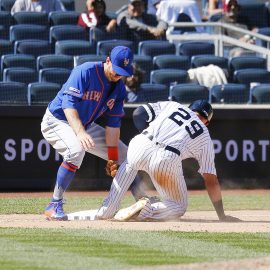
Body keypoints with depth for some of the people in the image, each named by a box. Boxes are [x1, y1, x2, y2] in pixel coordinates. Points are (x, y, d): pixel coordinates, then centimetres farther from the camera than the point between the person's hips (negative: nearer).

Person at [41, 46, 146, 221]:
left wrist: (113, 158, -10)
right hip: (57, 121, -7)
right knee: (76, 149, -37)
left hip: (86, 126, 8)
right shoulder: (85, 72, -25)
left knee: (125, 154, 5)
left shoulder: (119, 88, -4)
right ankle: (55, 206, -30)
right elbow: (68, 103, -34)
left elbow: (113, 124, -4)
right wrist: (80, 132, -49)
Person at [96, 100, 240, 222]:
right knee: (179, 207, 21)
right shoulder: (205, 138, 26)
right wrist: (222, 216, 27)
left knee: (130, 164, 40)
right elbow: (211, 180, 22)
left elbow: (138, 113, 17)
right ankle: (147, 211, -11)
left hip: (141, 145, 2)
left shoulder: (171, 105, 28)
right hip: (168, 160, -2)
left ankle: (107, 210, 24)